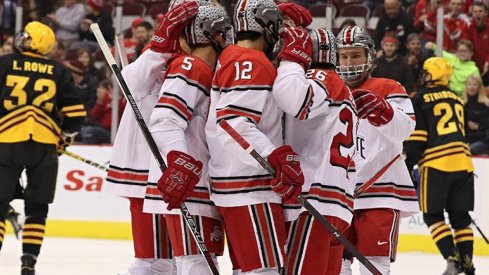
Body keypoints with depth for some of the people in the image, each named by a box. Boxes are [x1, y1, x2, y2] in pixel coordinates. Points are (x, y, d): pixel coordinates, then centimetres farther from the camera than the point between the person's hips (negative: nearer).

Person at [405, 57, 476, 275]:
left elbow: (417, 137, -5)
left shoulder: (420, 99, 2)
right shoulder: (457, 100, 21)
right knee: (460, 216, 12)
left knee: (433, 215, 1)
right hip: (463, 162, 6)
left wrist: (407, 164, -1)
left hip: (436, 164, -6)